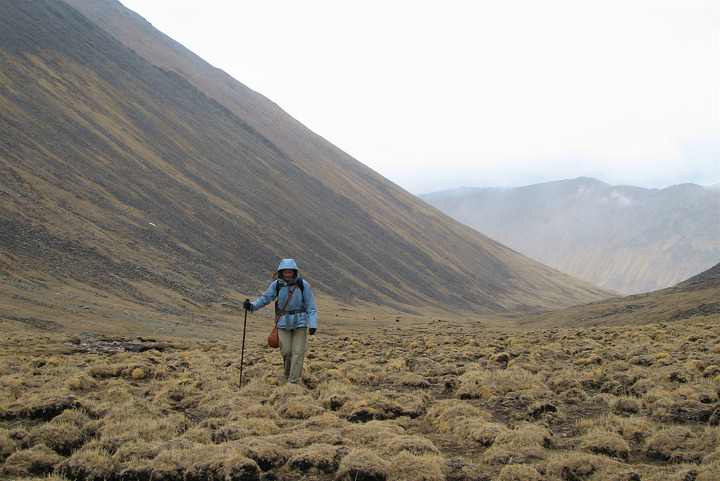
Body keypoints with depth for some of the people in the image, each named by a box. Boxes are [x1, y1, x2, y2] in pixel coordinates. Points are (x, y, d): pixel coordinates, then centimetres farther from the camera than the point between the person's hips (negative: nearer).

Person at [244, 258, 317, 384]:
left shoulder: (303, 284, -4)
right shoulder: (277, 285, 1)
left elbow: (311, 306, -2)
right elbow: (265, 298, 4)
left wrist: (313, 324, -7)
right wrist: (252, 306, -13)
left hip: (300, 323, -1)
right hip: (283, 323, 1)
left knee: (297, 352, -5)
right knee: (286, 351, 0)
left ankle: (294, 380, 1)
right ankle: (287, 372, 28)